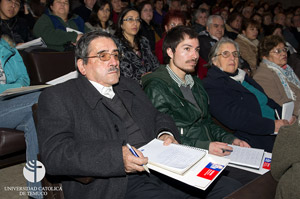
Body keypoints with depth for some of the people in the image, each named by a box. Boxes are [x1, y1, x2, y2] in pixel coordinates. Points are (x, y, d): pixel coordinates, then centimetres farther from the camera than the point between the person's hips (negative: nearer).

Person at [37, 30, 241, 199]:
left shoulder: (130, 87, 22)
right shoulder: (57, 98, 0)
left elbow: (158, 117, 28)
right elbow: (54, 154, -12)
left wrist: (166, 134, 2)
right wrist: (117, 156, -24)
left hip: (165, 170, 7)